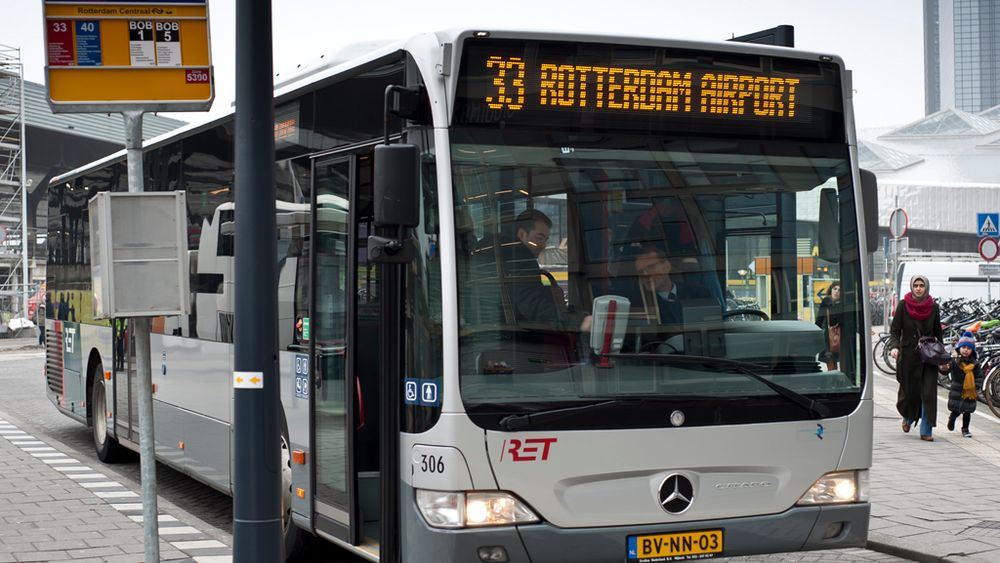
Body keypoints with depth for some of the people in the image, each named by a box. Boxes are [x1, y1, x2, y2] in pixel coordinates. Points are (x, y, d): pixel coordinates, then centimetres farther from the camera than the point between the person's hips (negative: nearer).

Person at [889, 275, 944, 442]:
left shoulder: (933, 307, 2)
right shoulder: (903, 305, -3)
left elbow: (938, 333, 11)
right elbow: (894, 330, -3)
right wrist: (894, 347, -20)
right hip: (908, 354, -1)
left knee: (929, 393, -6)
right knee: (909, 390, 8)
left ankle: (926, 431, 0)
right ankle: (908, 417, 40)